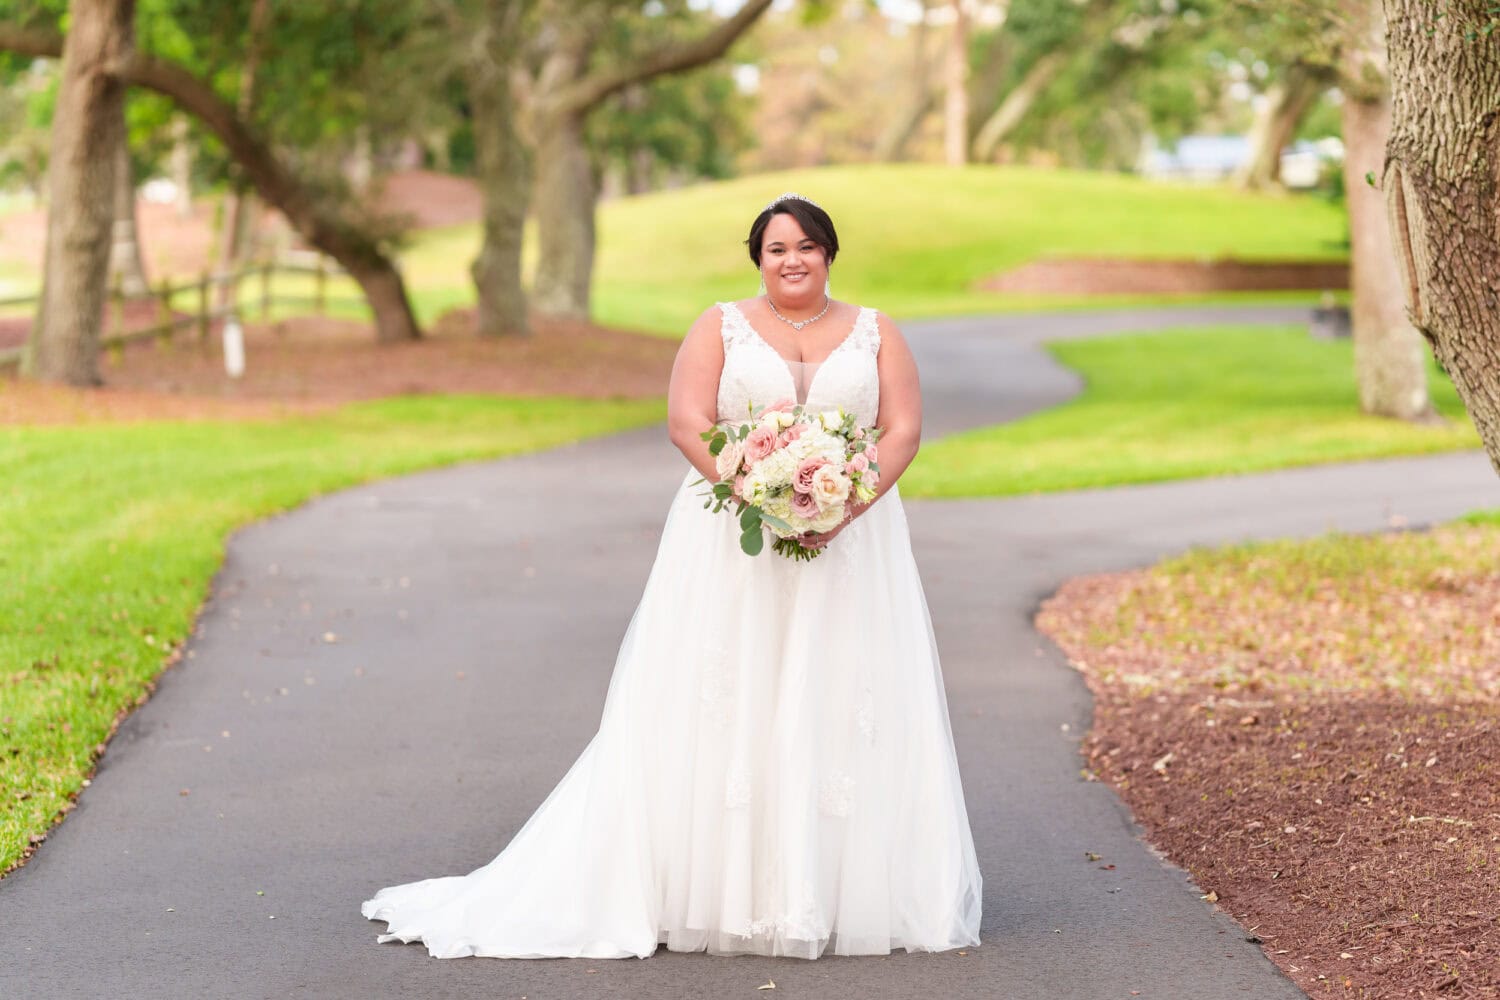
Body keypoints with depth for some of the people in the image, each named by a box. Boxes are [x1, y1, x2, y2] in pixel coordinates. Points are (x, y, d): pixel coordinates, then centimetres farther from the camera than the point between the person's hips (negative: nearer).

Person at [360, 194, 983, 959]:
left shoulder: (875, 334, 11)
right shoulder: (721, 327, 7)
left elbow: (904, 430, 1)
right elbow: (687, 421, -4)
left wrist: (844, 509, -15)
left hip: (849, 543, 1)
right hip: (733, 548, -1)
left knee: (842, 711, -1)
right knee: (724, 705, -5)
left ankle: (844, 889, 5)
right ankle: (715, 887, -2)